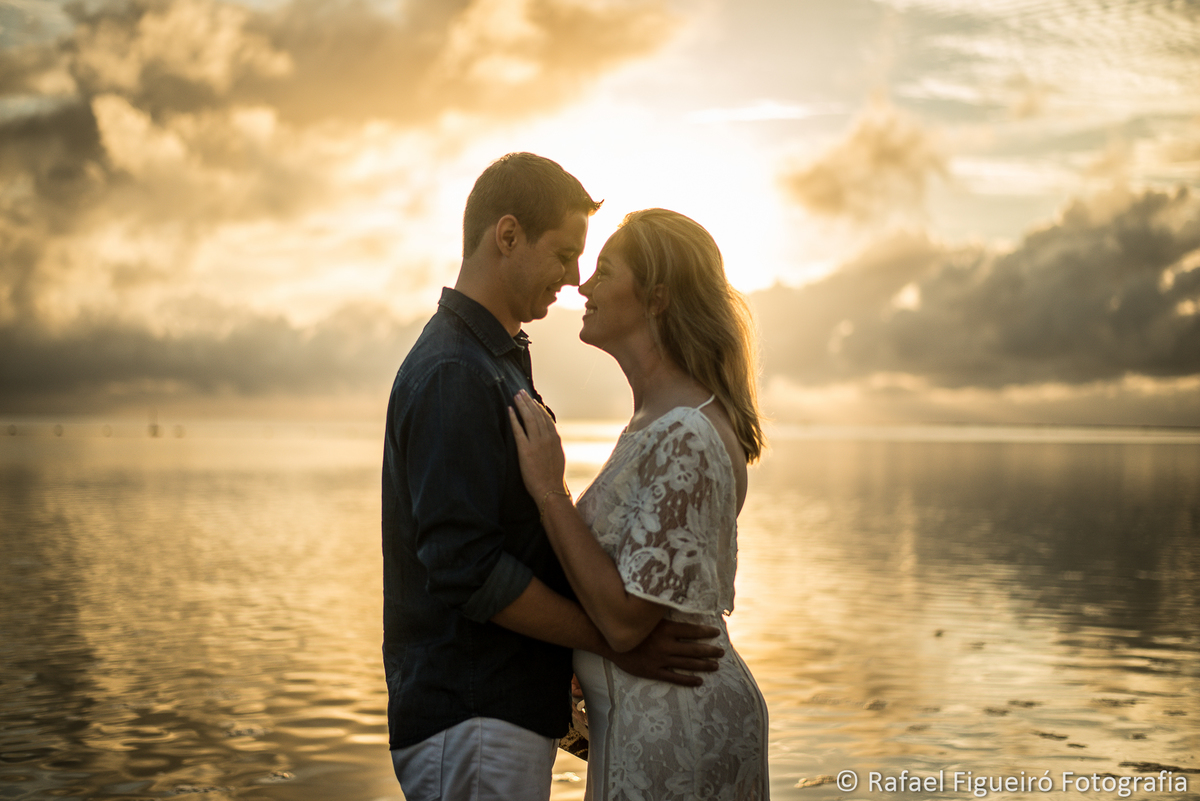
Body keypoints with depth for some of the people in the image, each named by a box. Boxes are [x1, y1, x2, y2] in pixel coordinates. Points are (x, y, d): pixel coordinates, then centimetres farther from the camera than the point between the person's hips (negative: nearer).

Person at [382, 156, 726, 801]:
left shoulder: (496, 360, 16)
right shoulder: (453, 375, -18)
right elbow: (466, 568, -24)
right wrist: (615, 641, -17)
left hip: (511, 708, 10)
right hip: (471, 723, -10)